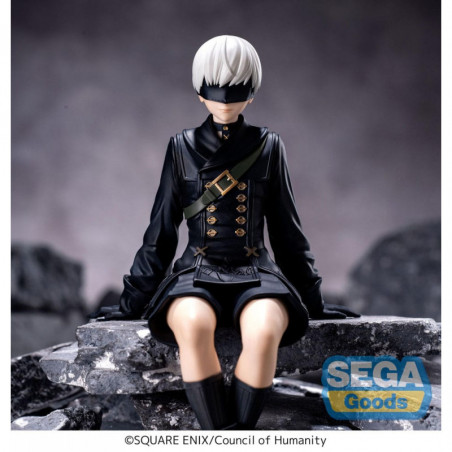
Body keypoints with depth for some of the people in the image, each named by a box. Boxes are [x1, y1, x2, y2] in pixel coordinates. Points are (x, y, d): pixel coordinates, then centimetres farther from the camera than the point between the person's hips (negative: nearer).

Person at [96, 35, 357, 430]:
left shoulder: (268, 146, 8)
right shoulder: (183, 147, 8)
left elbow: (287, 230, 13)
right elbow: (161, 232, 11)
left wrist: (313, 301, 14)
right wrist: (133, 302, 11)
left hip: (255, 273, 0)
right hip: (198, 273, 0)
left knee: (264, 330, -36)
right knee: (193, 324, -37)